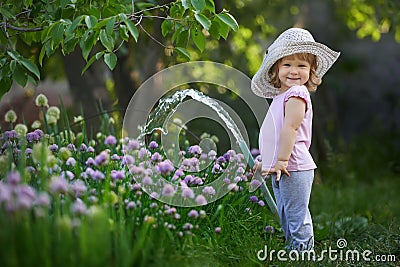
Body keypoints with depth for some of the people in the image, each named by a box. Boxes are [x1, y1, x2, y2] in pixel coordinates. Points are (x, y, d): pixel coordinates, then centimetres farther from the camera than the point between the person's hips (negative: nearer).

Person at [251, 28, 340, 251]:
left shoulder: (296, 95, -14)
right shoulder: (282, 96, 17)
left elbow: (290, 128, -23)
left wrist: (282, 160, -24)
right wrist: (268, 161, 25)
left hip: (294, 169, -10)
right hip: (282, 170, 10)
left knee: (297, 219, -5)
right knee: (286, 218, 18)